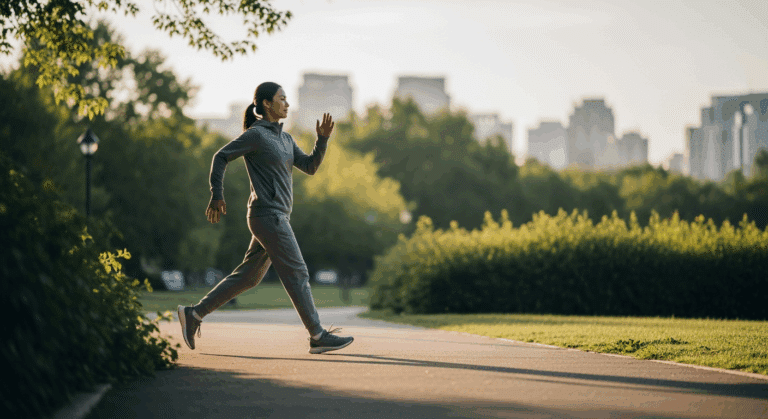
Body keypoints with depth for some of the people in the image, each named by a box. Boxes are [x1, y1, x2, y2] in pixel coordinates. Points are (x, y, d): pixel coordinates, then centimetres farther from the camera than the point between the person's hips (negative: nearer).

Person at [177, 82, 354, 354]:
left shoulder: (285, 138, 18)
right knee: (297, 274, -8)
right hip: (267, 215, -9)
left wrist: (322, 139, 2)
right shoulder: (255, 134, -7)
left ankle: (193, 314, 15)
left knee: (248, 276, 11)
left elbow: (310, 167, 15)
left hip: (277, 217, 9)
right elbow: (221, 157, -5)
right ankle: (318, 337, -5)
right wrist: (217, 196, -8)